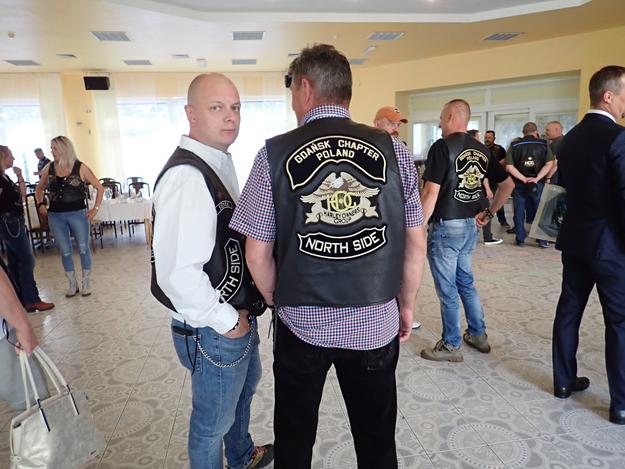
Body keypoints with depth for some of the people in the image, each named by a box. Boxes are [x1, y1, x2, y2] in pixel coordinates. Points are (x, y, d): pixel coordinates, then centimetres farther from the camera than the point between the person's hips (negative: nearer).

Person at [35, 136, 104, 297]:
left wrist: (95, 208, -5)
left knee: (83, 249, 5)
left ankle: (86, 283, 21)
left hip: (78, 214, -3)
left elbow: (99, 188, -1)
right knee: (65, 251, 9)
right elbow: (39, 189, 19)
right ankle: (72, 284, 23)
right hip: (55, 216, 3)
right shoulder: (49, 168, 4)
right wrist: (40, 204, 5)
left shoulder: (80, 167, -6)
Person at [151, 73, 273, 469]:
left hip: (239, 316, 11)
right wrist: (226, 320, -19)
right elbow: (177, 273, -32)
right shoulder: (187, 176, -26)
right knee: (214, 420, 14)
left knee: (245, 387, 31)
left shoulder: (220, 164, 5)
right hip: (215, 330, -10)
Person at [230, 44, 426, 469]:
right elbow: (416, 245, -2)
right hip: (375, 325, 1)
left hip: (301, 324, 0)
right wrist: (407, 305, 13)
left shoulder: (275, 153, -9)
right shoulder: (392, 149, -5)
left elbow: (258, 255, -6)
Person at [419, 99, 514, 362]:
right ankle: (478, 335, 32)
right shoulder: (482, 150, 8)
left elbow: (431, 194, -20)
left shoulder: (442, 146, -13)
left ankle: (451, 346, 17)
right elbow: (507, 185, 15)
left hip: (445, 226, -7)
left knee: (447, 289, 4)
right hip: (470, 226, 7)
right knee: (465, 282, 21)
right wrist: (489, 213, 20)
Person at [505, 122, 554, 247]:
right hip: (538, 184, 0)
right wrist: (537, 178, -12)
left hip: (519, 184, 0)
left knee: (519, 212, 8)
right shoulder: (543, 145, 1)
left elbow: (509, 167, -9)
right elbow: (549, 164, -9)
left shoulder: (514, 146, 1)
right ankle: (542, 240, 14)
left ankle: (520, 239, 13)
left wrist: (524, 179, -10)